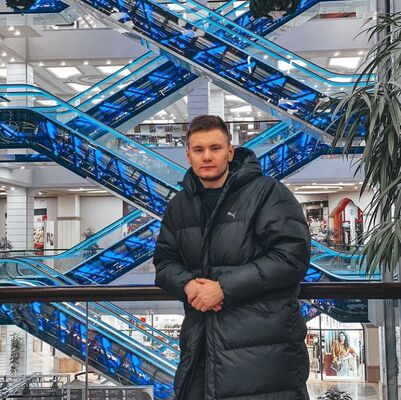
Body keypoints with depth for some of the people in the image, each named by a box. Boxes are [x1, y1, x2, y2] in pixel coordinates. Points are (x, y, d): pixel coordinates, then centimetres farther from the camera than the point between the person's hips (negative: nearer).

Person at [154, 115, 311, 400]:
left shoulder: (266, 192, -6)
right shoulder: (180, 206, 14)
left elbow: (292, 256, -14)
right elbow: (164, 261, 18)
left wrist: (224, 287, -16)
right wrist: (187, 284, -7)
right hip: (200, 342, 6)